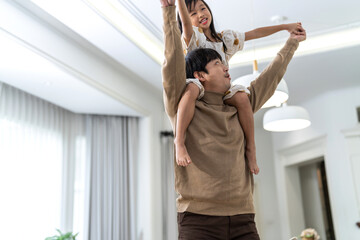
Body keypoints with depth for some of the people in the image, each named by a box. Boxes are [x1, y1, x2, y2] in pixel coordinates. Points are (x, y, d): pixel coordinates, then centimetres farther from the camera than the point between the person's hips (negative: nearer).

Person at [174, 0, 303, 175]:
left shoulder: (225, 38, 16)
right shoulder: (192, 37, 1)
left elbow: (254, 34, 19)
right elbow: (184, 21, -21)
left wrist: (285, 26, 20)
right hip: (198, 85, -4)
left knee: (241, 96, -29)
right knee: (191, 89, -41)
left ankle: (251, 148, -17)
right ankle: (179, 141, -37)